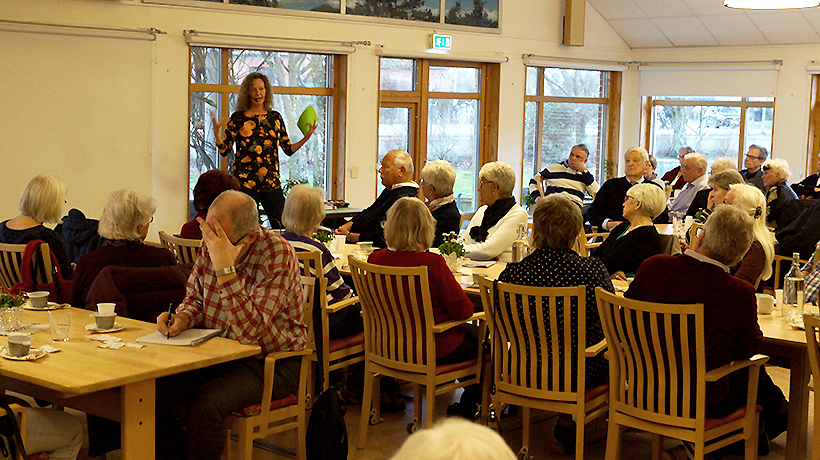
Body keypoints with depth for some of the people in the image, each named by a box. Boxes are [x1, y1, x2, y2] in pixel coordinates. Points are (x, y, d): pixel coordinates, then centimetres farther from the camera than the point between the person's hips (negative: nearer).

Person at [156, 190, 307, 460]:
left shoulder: (277, 255, -21)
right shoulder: (210, 245, -2)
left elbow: (249, 332, -31)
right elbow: (196, 297, 16)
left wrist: (225, 267, -35)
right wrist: (183, 318, -8)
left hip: (272, 364, -7)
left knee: (204, 404, -30)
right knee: (154, 389, -13)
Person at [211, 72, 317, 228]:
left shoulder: (275, 117, 12)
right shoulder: (238, 118, 3)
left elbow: (288, 149, 14)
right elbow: (224, 150, 1)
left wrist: (307, 137, 2)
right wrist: (216, 131, -14)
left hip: (272, 182, 3)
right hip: (245, 181, -3)